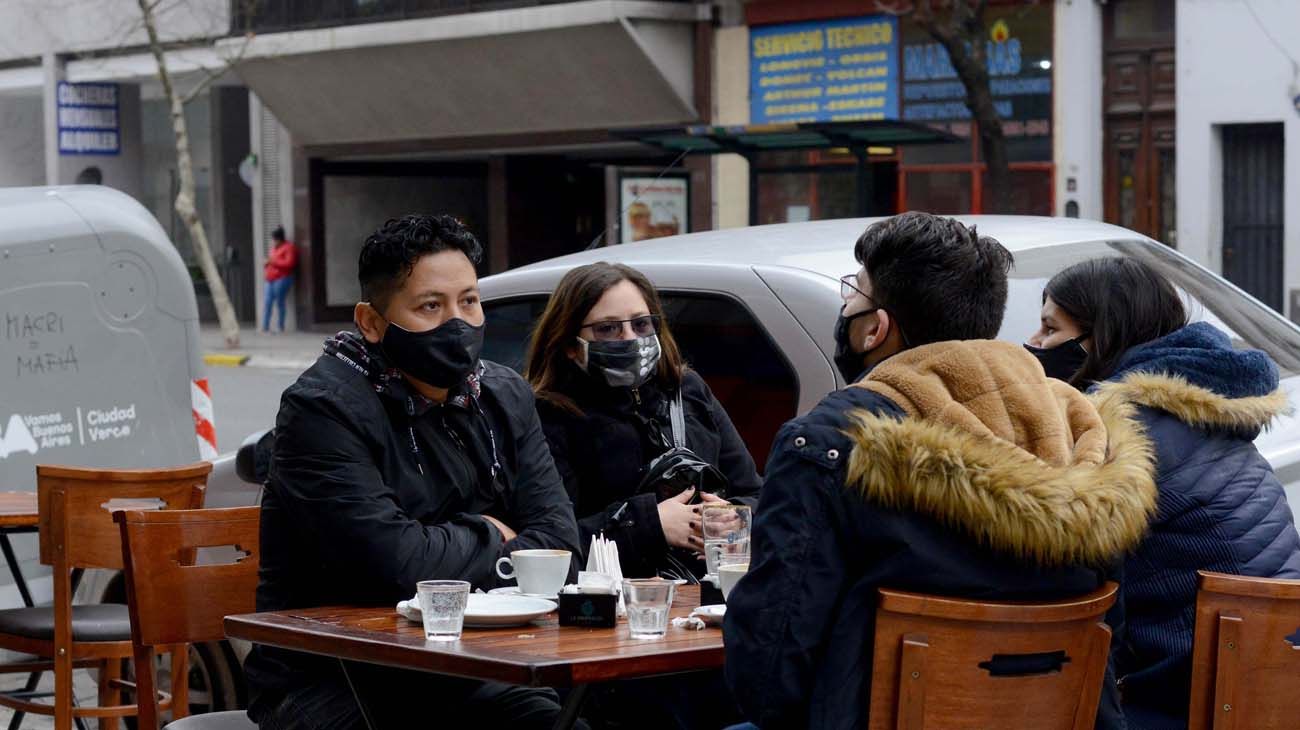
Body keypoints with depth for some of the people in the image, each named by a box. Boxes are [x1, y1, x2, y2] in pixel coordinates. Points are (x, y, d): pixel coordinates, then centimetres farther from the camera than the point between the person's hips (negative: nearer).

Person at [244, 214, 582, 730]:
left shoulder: (504, 397, 9)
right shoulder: (323, 408, -13)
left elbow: (556, 539, 0)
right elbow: (396, 561, -23)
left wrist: (454, 565, -16)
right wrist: (487, 538, -4)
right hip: (329, 681, -6)